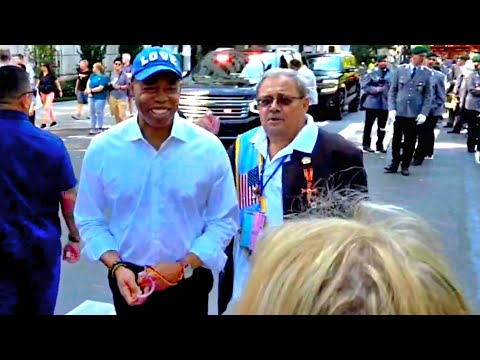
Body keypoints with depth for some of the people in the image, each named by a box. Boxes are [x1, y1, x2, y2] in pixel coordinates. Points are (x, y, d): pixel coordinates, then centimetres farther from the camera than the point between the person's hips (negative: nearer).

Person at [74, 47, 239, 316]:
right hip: (129, 282, 1)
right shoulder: (102, 148, -7)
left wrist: (184, 266, -15)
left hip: (189, 284, 0)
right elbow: (91, 220, -1)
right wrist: (116, 267, -14)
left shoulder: (209, 148, -9)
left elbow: (224, 221, -6)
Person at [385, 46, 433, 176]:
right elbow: (392, 91, 4)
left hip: (415, 114, 0)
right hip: (399, 112, 0)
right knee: (396, 140, 8)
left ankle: (405, 166, 19)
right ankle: (394, 164, 20)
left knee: (410, 141, 7)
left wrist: (424, 113, -8)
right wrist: (391, 109, -6)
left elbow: (428, 95, 1)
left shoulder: (427, 73, 0)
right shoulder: (400, 70, 1)